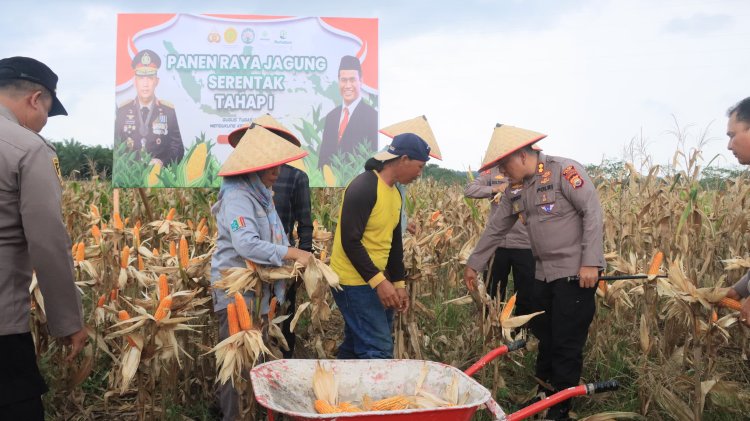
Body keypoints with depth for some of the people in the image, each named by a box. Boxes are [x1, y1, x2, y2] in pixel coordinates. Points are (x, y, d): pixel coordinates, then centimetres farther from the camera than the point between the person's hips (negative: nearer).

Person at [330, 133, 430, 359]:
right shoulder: (363, 187, -19)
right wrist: (379, 281, -25)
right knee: (378, 349, -9)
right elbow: (350, 241, -23)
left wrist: (398, 283, 14)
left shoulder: (395, 193, 10)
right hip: (354, 282, -9)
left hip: (373, 281, 9)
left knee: (356, 346, 16)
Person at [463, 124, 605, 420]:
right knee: (543, 335, 18)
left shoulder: (564, 170, -15)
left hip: (576, 272, -7)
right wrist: (474, 264, 15)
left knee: (567, 342, 1)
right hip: (544, 273, 7)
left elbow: (592, 212, -18)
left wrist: (591, 263, -23)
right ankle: (543, 392, 38)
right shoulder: (516, 191, 8)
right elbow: (495, 229, 14)